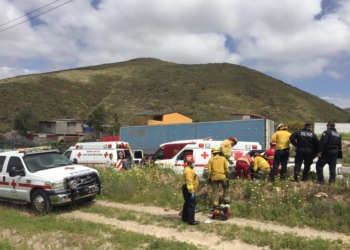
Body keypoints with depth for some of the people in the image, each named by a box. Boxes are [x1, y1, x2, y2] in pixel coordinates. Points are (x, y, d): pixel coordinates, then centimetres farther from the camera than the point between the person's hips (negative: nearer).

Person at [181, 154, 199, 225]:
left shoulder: (189, 169, 16)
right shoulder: (188, 170, -19)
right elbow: (189, 182, -25)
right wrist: (191, 191, -26)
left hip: (187, 189, 11)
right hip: (189, 190, -11)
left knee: (187, 204, 19)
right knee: (191, 205, -8)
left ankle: (185, 218, 29)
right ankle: (191, 221, -5)